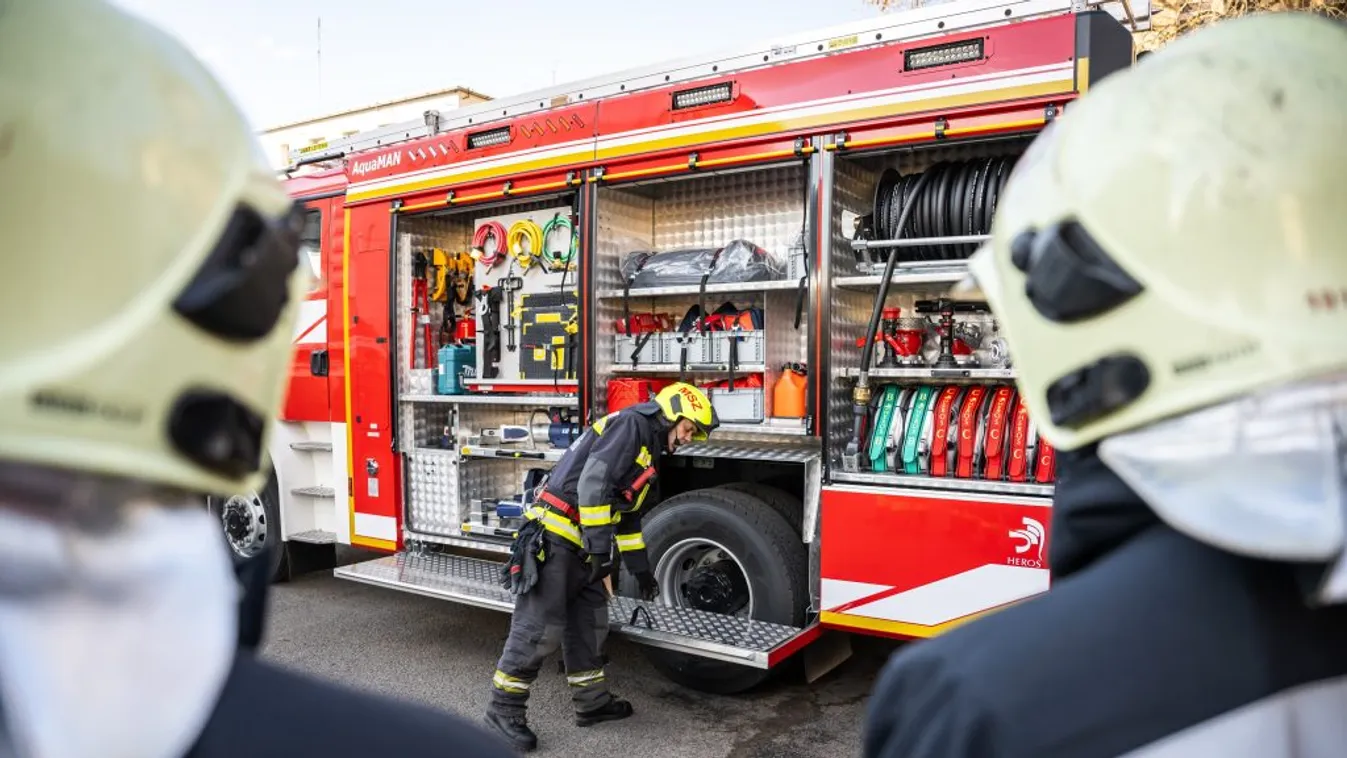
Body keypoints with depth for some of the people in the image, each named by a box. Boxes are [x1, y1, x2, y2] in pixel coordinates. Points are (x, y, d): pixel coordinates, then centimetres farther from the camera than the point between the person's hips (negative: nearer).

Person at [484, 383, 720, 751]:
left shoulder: (647, 450, 21)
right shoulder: (630, 425, -10)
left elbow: (628, 516, 27)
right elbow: (593, 480, -23)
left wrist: (641, 568, 29)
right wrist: (599, 541, -25)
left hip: (581, 548, 10)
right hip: (554, 538, -10)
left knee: (589, 625, 14)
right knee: (539, 628, -6)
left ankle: (592, 702, 26)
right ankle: (504, 709, 5)